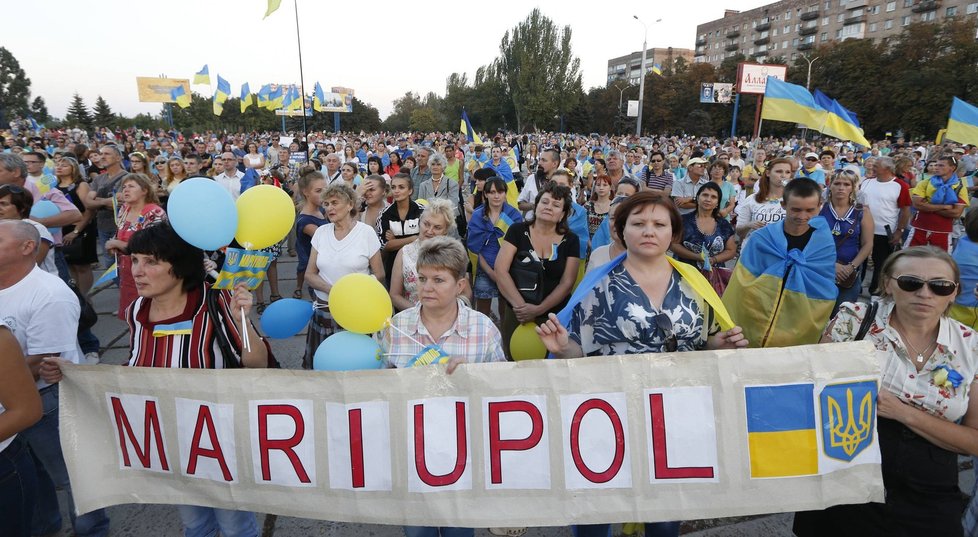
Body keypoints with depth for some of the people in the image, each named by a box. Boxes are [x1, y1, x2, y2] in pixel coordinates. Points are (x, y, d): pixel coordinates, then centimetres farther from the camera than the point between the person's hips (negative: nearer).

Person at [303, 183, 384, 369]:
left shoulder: (366, 232, -4)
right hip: (324, 309, 3)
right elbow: (309, 275, 5)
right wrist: (332, 289, -14)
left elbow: (379, 274, -2)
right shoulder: (321, 232, 5)